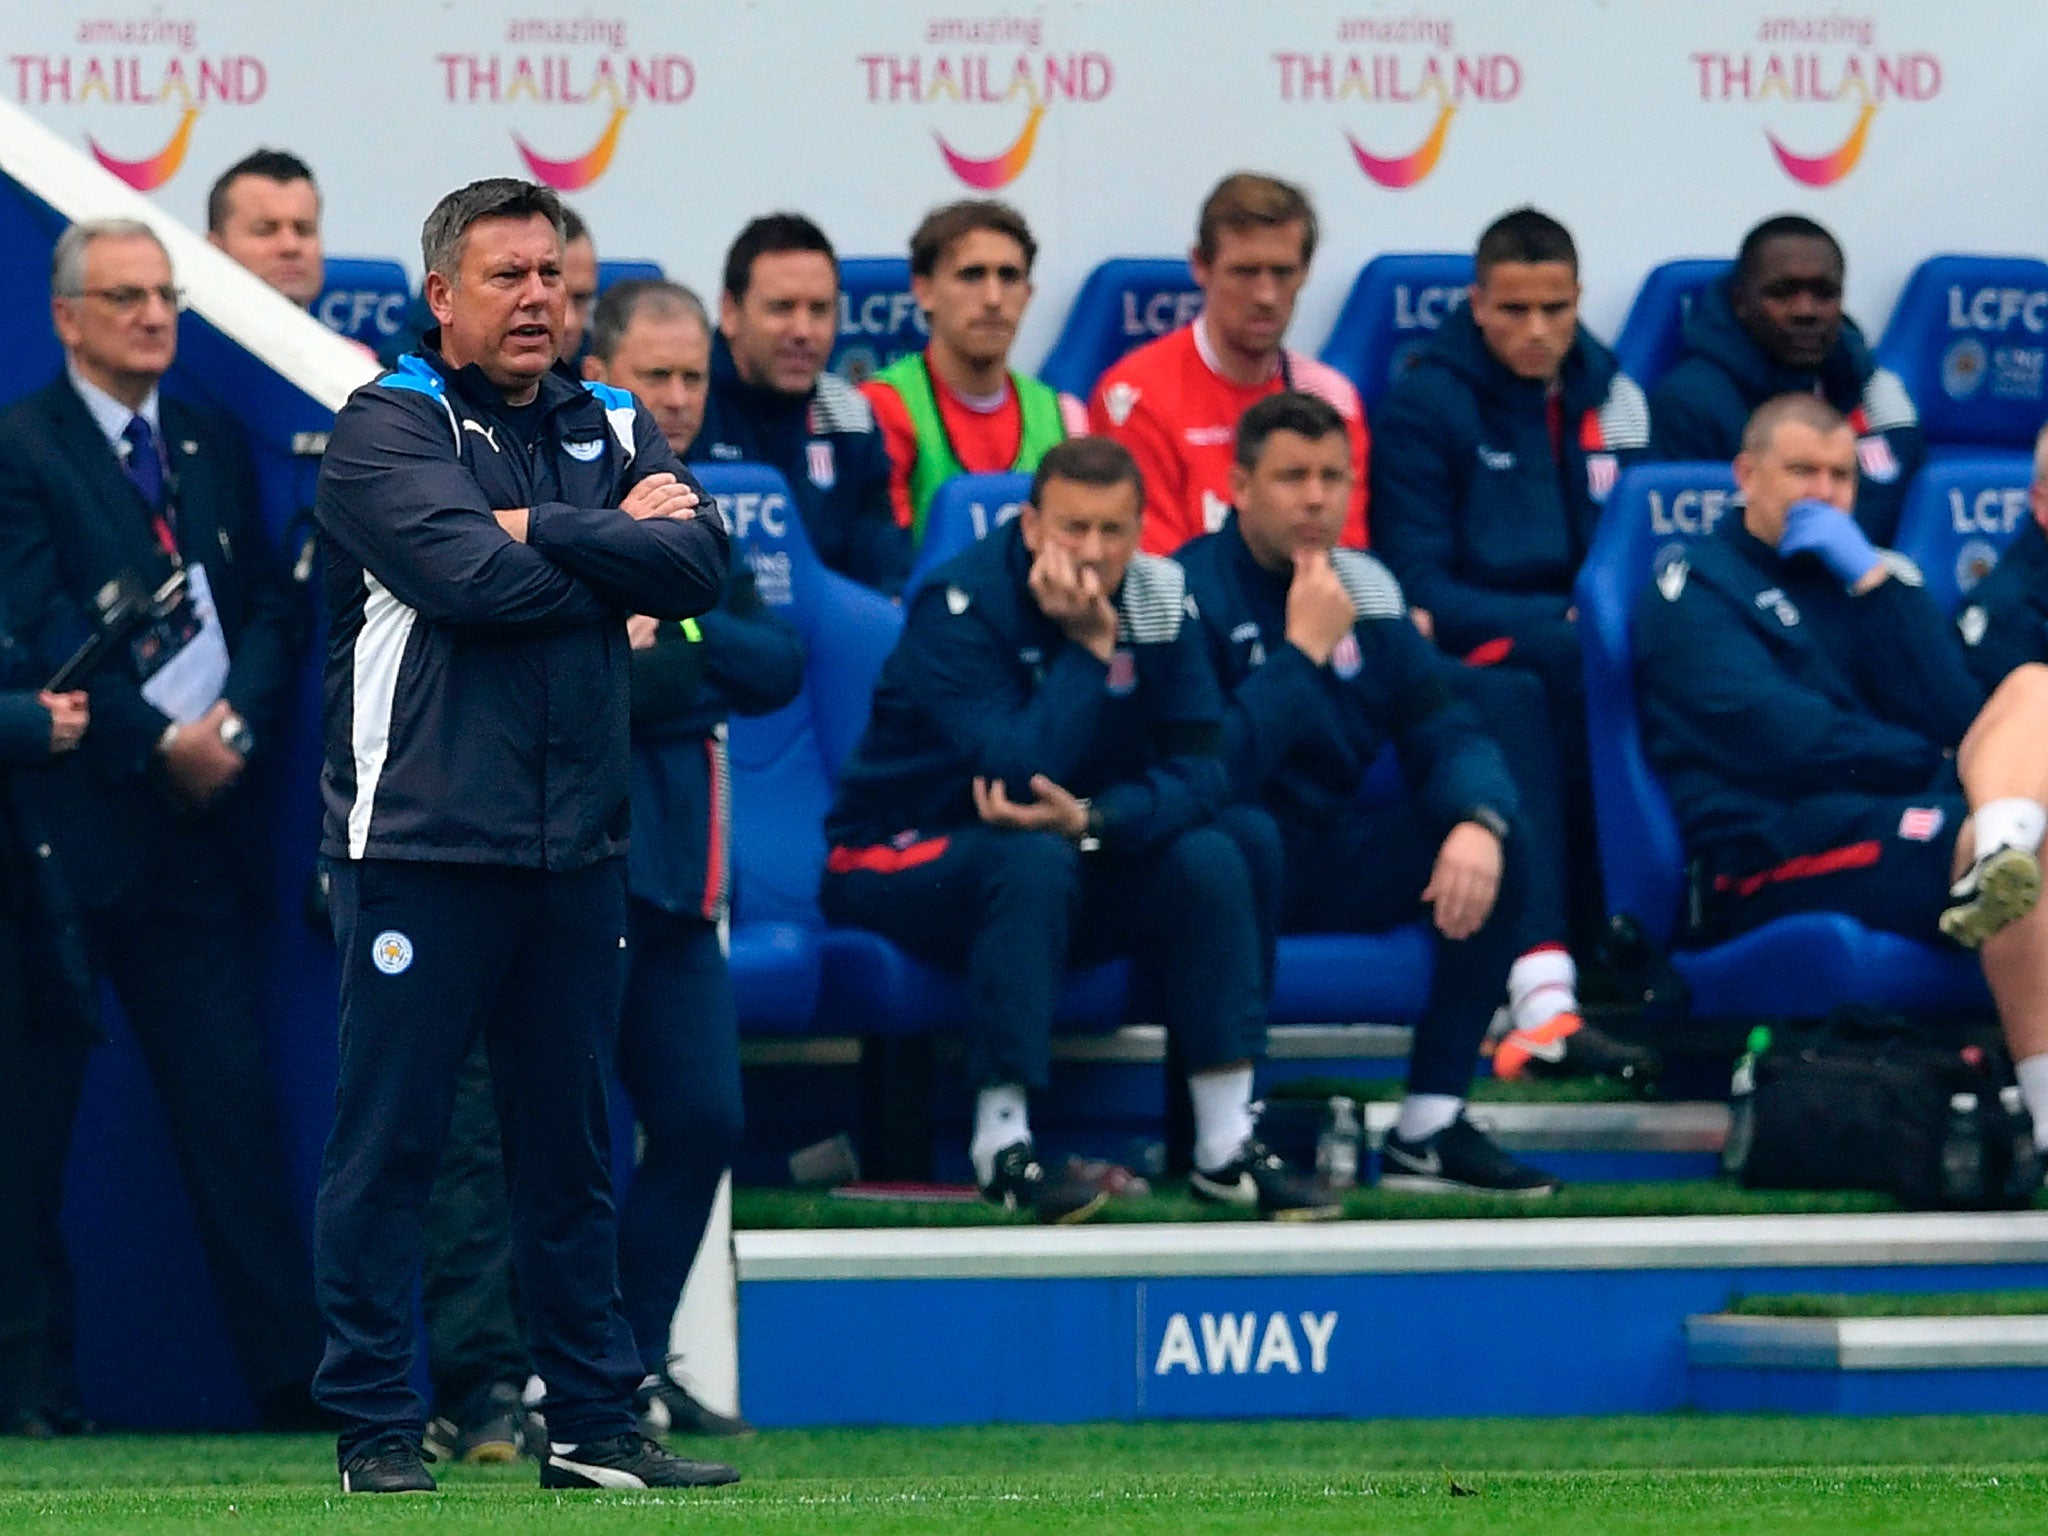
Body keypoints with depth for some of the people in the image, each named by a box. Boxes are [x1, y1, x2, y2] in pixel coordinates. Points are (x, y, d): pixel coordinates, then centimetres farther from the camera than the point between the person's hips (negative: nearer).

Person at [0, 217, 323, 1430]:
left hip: (204, 818, 4)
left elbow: (274, 608, 12)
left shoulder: (215, 446, 16)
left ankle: (296, 1371, -2)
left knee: (234, 1100, 0)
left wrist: (237, 727, -5)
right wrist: (158, 744, -13)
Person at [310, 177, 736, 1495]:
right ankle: (377, 1426, 2)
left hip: (576, 844, 5)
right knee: (390, 1138, -4)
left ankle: (595, 1424, 15)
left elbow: (699, 564, -2)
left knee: (573, 1140, 10)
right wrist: (614, 551, -5)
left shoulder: (613, 431, 14)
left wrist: (540, 530, -10)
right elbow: (468, 576, -19)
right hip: (419, 842, -5)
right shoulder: (387, 429, -2)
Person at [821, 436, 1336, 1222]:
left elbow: (1198, 768, -13)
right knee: (1032, 858, -36)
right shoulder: (960, 605, -21)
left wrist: (1093, 822, -31)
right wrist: (1090, 645, -30)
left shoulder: (1155, 598, -4)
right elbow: (1015, 772, -31)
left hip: (1073, 867, 6)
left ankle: (1227, 1144, -16)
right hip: (901, 858, -6)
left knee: (1211, 853, -17)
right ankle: (1002, 1146, -34)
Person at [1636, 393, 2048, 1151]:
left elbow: (1953, 716, 9)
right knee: (1974, 831, -33)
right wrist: (1942, 767, -2)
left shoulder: (1863, 572, 25)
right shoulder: (1693, 588, 7)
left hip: (1904, 820, 6)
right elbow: (1776, 737, -9)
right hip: (1769, 860, -6)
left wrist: (1874, 579, 0)